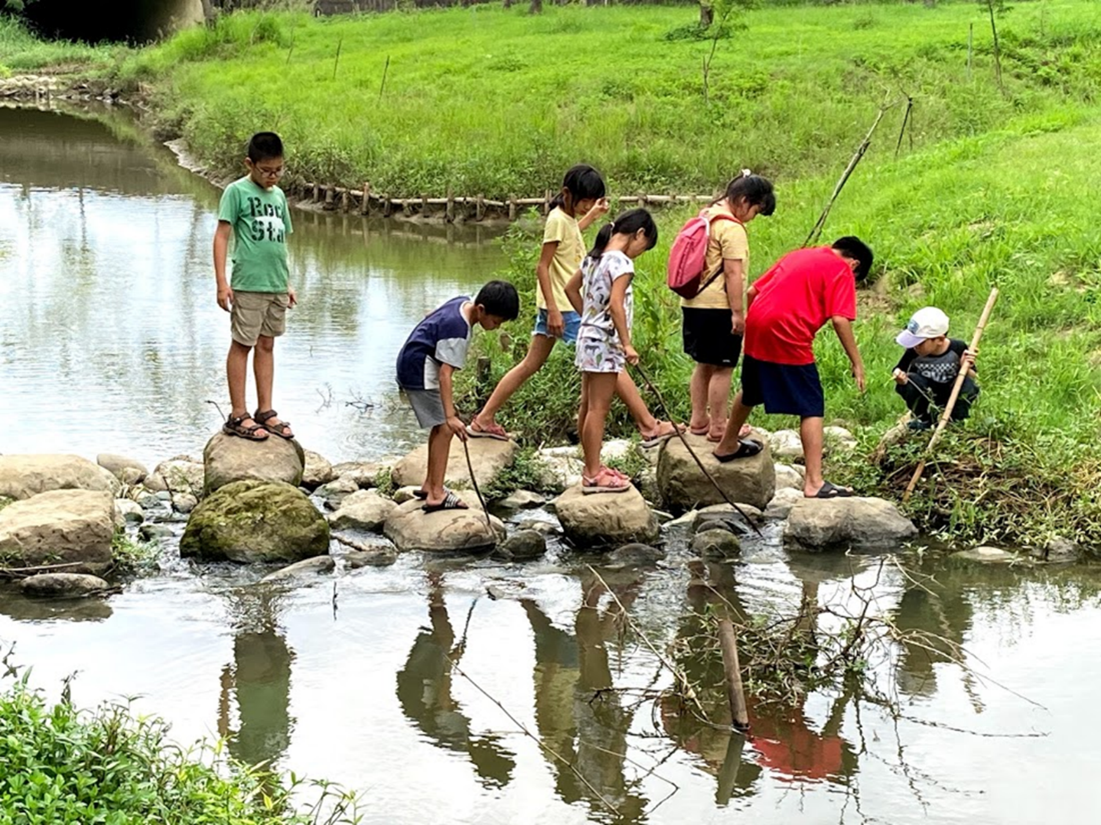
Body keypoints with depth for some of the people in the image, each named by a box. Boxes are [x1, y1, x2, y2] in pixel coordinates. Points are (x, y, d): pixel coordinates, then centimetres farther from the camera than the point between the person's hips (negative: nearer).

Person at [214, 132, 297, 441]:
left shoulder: (278, 195, 13)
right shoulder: (237, 191, -6)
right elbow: (222, 235, -8)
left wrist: (287, 283, 19)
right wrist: (222, 282, -15)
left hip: (276, 285, 6)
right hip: (248, 284, -6)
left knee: (267, 345, 11)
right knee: (242, 345, 0)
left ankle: (265, 411, 17)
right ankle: (238, 416, 4)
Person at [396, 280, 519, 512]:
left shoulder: (463, 303, 2)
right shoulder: (457, 329, -26)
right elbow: (445, 374, -31)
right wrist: (451, 416, -35)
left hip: (411, 366, 10)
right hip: (420, 371, -10)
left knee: (440, 427, 17)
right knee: (444, 428, -13)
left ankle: (430, 485, 27)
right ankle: (437, 496, -16)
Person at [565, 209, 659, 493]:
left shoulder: (594, 257, 10)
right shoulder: (621, 262, -17)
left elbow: (571, 288, 20)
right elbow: (616, 304, -25)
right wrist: (627, 344, -23)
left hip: (589, 335, 9)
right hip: (606, 342, -9)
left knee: (588, 406, 14)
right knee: (598, 409, -6)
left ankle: (592, 467, 23)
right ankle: (593, 475, -3)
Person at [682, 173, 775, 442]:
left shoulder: (706, 217, 13)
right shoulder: (732, 229, -16)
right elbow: (733, 273, -20)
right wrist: (738, 313, -18)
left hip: (694, 303, 9)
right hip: (718, 307, -9)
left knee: (704, 364, 18)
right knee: (722, 368, -1)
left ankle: (698, 420, 25)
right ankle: (718, 427, 3)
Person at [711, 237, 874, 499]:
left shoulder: (796, 256, 23)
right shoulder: (841, 270, 1)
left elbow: (752, 291, 21)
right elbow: (839, 320, -10)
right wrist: (857, 363, -6)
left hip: (756, 329, 7)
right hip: (789, 339, -7)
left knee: (750, 392, 29)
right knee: (812, 408, -2)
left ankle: (727, 446, 49)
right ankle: (814, 483, -7)